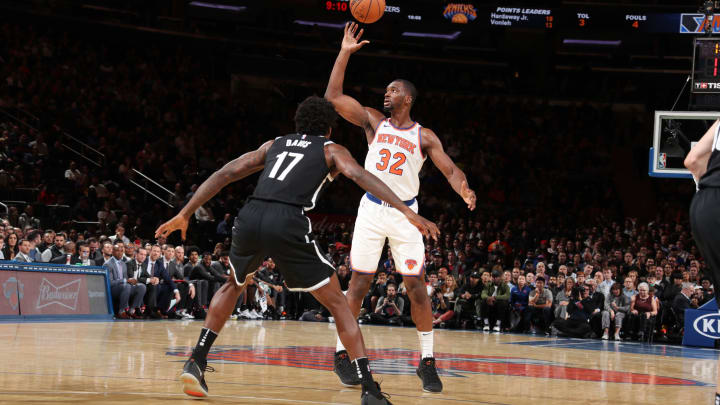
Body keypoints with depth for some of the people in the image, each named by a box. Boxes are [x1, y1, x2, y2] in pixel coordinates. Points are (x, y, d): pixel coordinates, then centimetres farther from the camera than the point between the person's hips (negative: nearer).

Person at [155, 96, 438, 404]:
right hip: (289, 223, -4)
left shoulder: (274, 145, 31)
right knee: (337, 303, 9)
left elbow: (225, 174, 24)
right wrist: (408, 213, -7)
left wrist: (184, 215, 26)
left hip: (250, 217, 4)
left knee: (233, 285, 33)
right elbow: (361, 176, 0)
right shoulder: (332, 150, 20)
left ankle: (196, 362, 21)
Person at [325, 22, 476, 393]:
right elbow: (333, 96, -1)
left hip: (405, 213, 0)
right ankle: (342, 355, 8)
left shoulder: (424, 136, 3)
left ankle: (427, 362, 3)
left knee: (416, 286, -3)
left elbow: (450, 169, -4)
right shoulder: (373, 121, 6)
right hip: (371, 209, 0)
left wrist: (462, 188, -27)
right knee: (359, 282, -1)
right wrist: (345, 53, -6)